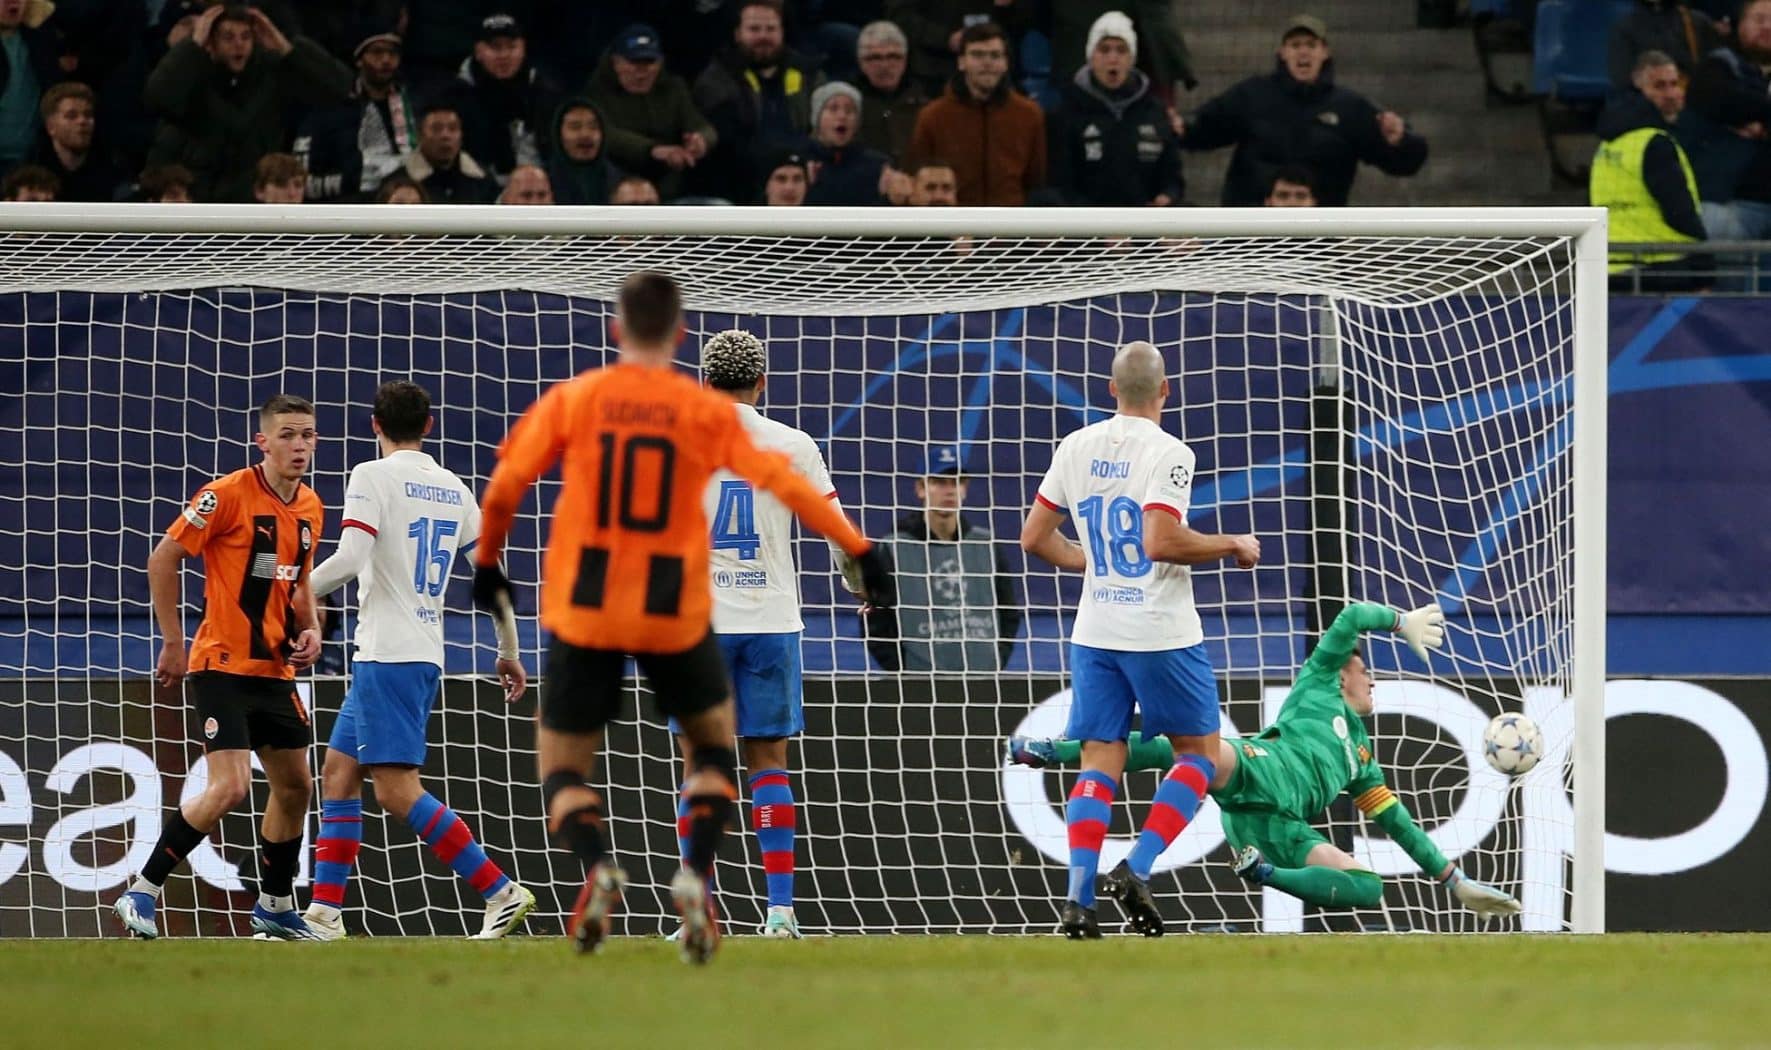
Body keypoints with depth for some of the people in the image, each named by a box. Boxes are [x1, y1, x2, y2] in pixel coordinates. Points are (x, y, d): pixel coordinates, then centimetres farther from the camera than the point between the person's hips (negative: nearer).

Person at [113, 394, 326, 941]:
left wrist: (310, 629, 5)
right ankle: (142, 892, -9)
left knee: (295, 787, 13)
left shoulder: (310, 508, 9)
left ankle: (275, 905, 30)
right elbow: (162, 560, -11)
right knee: (229, 787, -19)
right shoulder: (228, 494, -14)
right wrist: (173, 643, -10)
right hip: (223, 665, -8)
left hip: (276, 670, 8)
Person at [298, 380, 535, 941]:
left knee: (397, 789, -11)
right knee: (339, 773, 13)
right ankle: (324, 916, 10)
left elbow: (349, 560, -18)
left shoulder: (373, 476, -7)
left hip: (387, 657, -8)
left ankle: (501, 891, -17)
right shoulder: (455, 489, 13)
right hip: (426, 657, 8)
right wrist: (509, 652, 21)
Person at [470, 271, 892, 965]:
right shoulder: (707, 412, -2)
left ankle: (594, 867, -21)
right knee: (715, 745, 22)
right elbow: (782, 483, -7)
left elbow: (506, 484, 0)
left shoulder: (573, 400, 0)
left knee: (562, 771, 10)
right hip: (676, 617, 0)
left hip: (585, 613, 0)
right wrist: (859, 550, -2)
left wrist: (487, 562, 16)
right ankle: (696, 871, -3)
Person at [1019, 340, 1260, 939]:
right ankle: (1137, 872, -6)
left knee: (1099, 762, 6)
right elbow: (1160, 542, -23)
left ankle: (1078, 897, -7)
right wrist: (1233, 545, -9)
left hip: (1094, 633, 5)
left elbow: (1034, 538, 9)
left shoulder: (1076, 447, 6)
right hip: (1160, 632, -5)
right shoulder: (1167, 453, -12)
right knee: (1199, 753, 9)